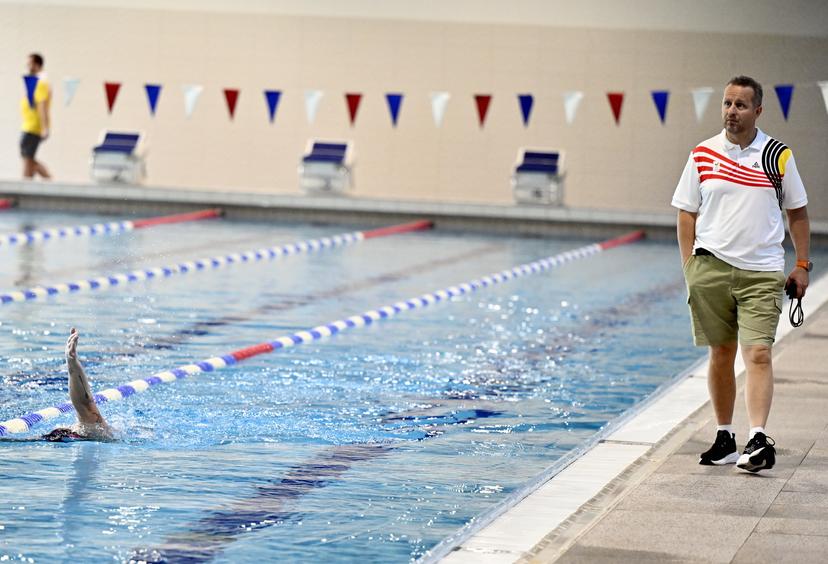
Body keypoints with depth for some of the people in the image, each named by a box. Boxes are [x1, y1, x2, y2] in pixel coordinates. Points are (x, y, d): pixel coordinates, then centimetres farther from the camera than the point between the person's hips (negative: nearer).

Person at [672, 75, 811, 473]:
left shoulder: (778, 156, 3)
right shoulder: (703, 155, 4)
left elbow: (798, 213, 11)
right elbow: (687, 214, 8)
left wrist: (802, 266, 5)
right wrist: (689, 268, 1)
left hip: (762, 273, -1)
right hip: (712, 267, 2)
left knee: (758, 354, -13)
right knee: (721, 354, 8)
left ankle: (758, 439, -21)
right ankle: (724, 438, 18)